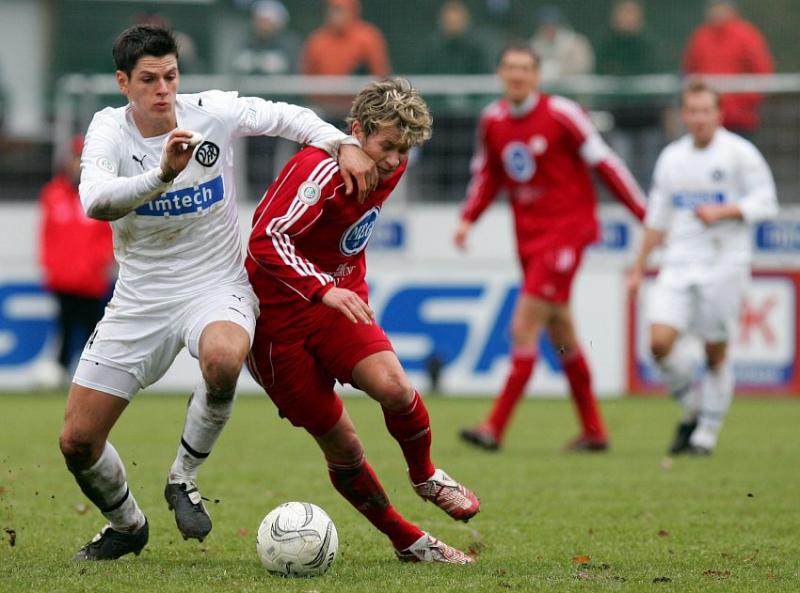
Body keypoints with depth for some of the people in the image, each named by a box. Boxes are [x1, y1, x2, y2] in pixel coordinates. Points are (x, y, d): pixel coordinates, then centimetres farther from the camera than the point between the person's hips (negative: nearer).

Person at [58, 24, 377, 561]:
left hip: (216, 289, -2)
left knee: (223, 358, -39)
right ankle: (126, 525, 31)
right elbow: (95, 200, -28)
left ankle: (185, 477, -13)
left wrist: (343, 145, -10)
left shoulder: (212, 112, -9)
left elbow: (286, 117, 7)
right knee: (78, 442, -2)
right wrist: (162, 175, -43)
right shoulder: (110, 129, -10)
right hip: (139, 298, 2)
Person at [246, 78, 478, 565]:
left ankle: (426, 477, 6)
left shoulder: (391, 169, 1)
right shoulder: (319, 170, -24)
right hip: (278, 318, -5)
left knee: (394, 386, -22)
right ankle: (408, 541, 11)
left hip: (339, 301, 5)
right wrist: (325, 290, -43)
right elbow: (266, 240, -34)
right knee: (341, 445, -4)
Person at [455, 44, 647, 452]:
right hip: (528, 236, 6)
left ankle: (495, 427, -14)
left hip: (564, 231, -6)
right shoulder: (492, 121, 6)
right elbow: (486, 175, 18)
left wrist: (645, 215, -5)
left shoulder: (560, 114, -11)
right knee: (561, 335, 12)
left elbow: (604, 163, -6)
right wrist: (467, 219, 3)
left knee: (523, 328, -13)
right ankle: (593, 430, 21)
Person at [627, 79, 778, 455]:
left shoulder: (739, 153, -3)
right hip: (679, 264, 4)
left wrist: (722, 212, -18)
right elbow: (657, 219, 19)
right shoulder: (672, 157, 11)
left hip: (724, 264, -4)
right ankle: (692, 408, 10)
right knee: (659, 341, -13)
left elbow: (765, 202, -5)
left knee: (716, 353, 0)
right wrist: (639, 268, 19)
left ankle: (707, 433, 13)